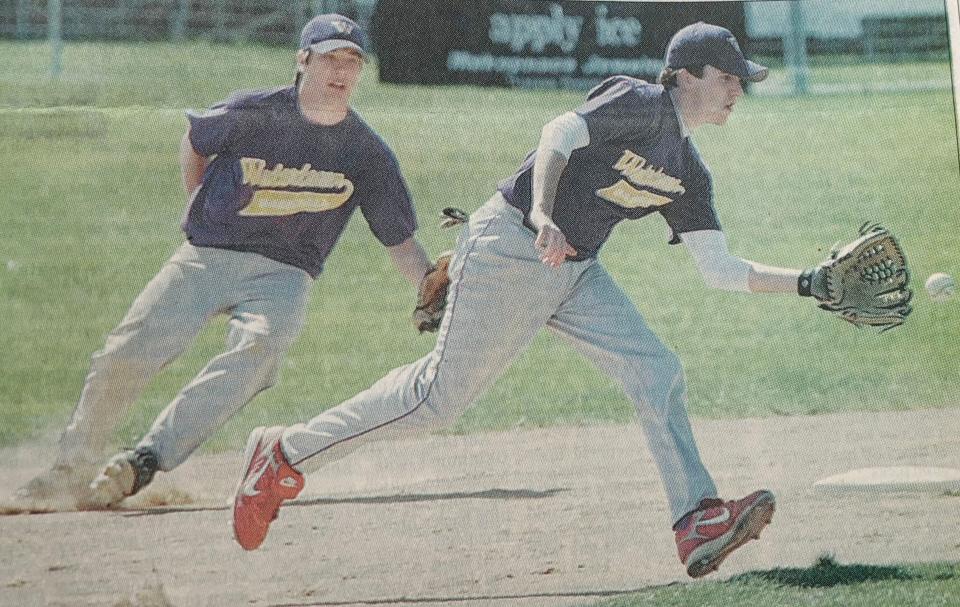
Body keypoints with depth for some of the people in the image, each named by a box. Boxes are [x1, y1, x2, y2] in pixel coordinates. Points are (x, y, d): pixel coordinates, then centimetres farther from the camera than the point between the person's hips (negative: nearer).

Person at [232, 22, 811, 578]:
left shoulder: (689, 175, 13)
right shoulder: (642, 103, -12)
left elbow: (720, 268, 14)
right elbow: (561, 133, -27)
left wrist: (804, 282, 6)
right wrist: (542, 214, -44)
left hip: (576, 271, 9)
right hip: (512, 247, -9)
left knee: (657, 372, -7)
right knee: (442, 393, -6)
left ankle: (700, 524, -14)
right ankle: (286, 454, 6)